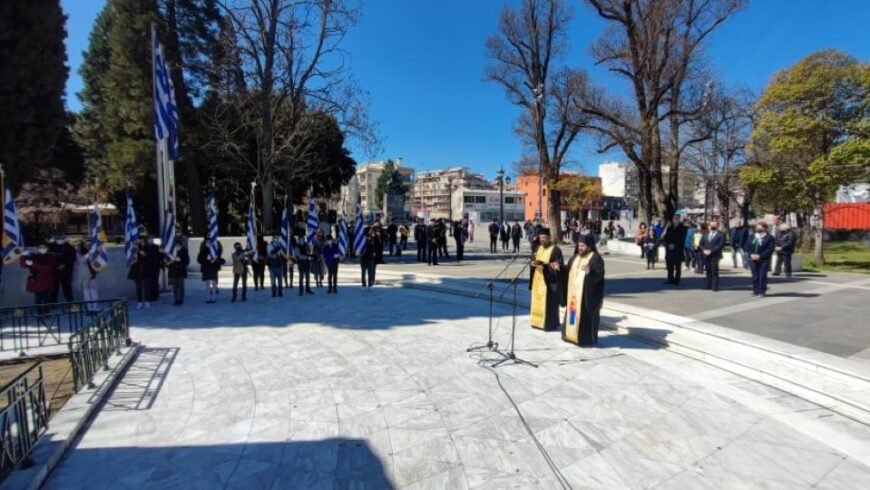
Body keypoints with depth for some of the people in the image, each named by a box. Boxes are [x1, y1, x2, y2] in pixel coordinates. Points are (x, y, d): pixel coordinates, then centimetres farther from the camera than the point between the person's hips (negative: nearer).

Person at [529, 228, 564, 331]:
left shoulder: (555, 250, -12)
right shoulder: (538, 248, 10)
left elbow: (559, 266, -15)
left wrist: (544, 265, -26)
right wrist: (533, 263, -5)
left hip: (549, 281, -7)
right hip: (537, 280, 7)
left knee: (548, 303, -2)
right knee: (538, 301, 12)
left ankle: (549, 324, 9)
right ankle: (538, 321, 23)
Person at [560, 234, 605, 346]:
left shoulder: (596, 258, -9)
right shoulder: (575, 257, 12)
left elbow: (600, 273, -20)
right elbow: (568, 271, 16)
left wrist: (590, 271, -37)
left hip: (586, 293, -7)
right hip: (574, 291, 7)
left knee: (586, 315, -1)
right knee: (573, 313, 14)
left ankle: (586, 338, 8)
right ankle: (571, 335, 25)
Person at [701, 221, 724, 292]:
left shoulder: (721, 235, 0)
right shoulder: (706, 234, 17)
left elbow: (720, 245, -10)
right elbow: (701, 244, 15)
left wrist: (711, 251, -16)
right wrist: (704, 250, -4)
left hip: (715, 256, -5)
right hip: (706, 255, 5)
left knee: (714, 272, -6)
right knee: (708, 271, 7)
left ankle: (715, 287, -3)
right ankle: (709, 285, 13)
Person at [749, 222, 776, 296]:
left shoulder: (769, 238, -2)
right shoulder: (752, 237, 15)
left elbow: (770, 249, -11)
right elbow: (749, 247, 11)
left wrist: (760, 256, -18)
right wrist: (751, 254, -7)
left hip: (764, 260, -5)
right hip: (753, 260, 5)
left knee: (762, 276, -4)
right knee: (755, 276, 7)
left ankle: (762, 291, 3)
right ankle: (756, 291, 14)